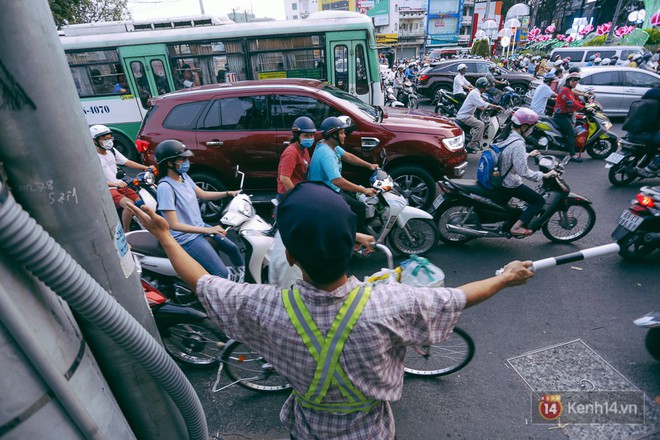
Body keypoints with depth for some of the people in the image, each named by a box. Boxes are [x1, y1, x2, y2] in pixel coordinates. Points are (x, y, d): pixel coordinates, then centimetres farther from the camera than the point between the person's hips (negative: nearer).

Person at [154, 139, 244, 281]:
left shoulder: (183, 176, 2)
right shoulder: (165, 187, -23)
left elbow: (202, 194, 15)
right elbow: (174, 225, -25)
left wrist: (229, 193, 4)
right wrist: (207, 230, -29)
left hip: (200, 227, 9)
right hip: (187, 238, -9)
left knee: (232, 248, 22)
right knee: (222, 275, -18)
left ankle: (243, 274, 47)